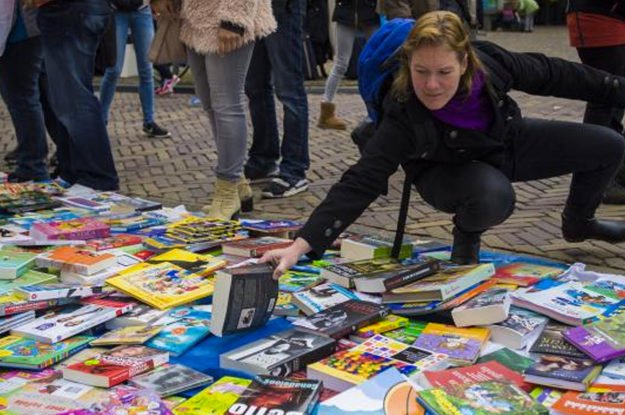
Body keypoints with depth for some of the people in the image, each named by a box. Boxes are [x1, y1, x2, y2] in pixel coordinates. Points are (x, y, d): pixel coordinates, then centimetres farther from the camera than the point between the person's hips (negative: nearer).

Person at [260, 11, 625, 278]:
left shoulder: (490, 63, -30)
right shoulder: (403, 119, -39)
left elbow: (551, 74, -12)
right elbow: (360, 183, -43)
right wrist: (301, 246, -53)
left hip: (508, 141, 5)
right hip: (450, 170, -5)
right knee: (494, 197, -41)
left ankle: (578, 221, 32)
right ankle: (466, 236, -3)